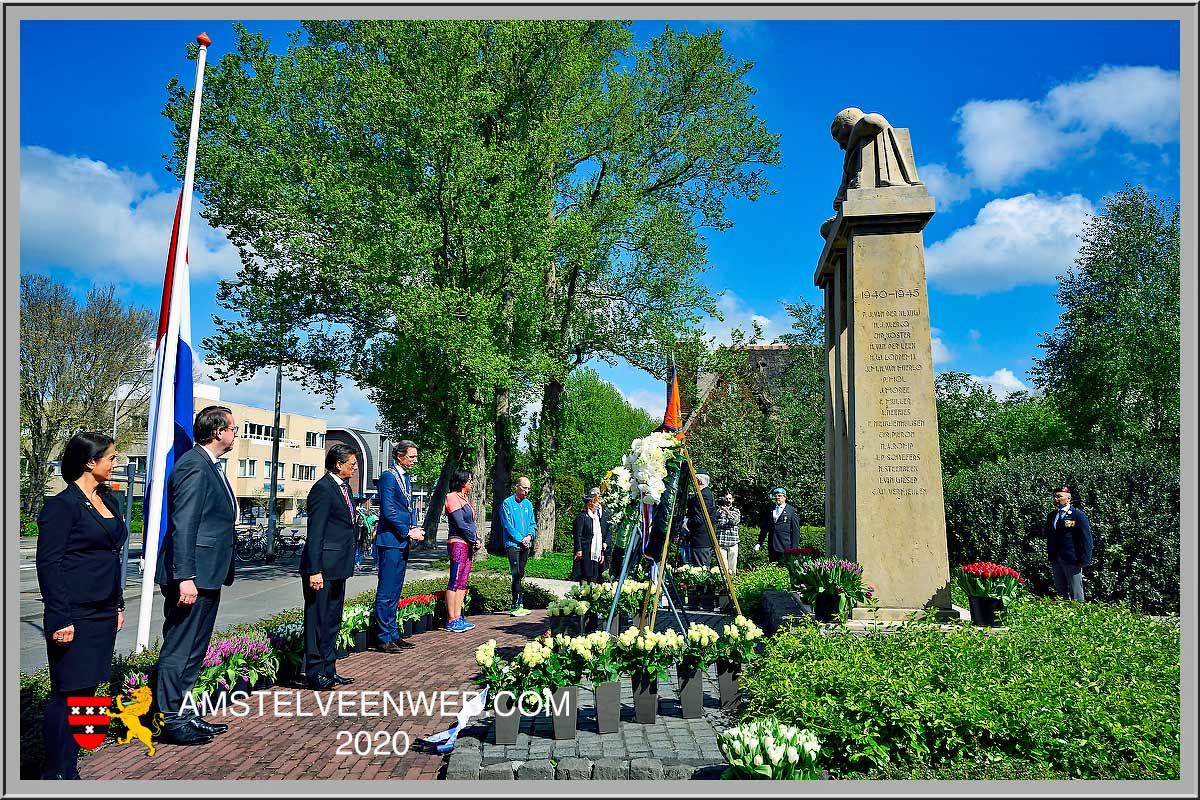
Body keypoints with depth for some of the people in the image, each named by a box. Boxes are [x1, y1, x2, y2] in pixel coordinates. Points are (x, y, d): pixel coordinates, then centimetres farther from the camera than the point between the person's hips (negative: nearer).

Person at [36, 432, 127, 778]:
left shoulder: (107, 501, 13)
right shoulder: (63, 505, -11)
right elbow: (48, 564, -13)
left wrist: (118, 605, 18)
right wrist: (60, 619, -17)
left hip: (103, 613, 8)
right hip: (74, 615, -7)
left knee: (86, 691, 11)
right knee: (67, 694, -1)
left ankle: (69, 769, 20)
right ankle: (55, 775, 11)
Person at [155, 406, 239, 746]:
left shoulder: (210, 466, 16)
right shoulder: (194, 466, -16)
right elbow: (183, 526, -22)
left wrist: (221, 572, 23)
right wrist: (185, 578, -25)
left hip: (206, 576, 11)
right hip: (193, 576, -11)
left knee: (193, 650, 17)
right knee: (179, 649, 0)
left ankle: (184, 714, 28)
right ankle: (171, 720, 9)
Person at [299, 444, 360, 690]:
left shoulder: (344, 487, 14)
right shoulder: (323, 489, -15)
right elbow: (315, 533, -19)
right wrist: (315, 571, -21)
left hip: (338, 567, 10)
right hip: (322, 567, -10)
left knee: (332, 621, 15)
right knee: (317, 621, 0)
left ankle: (329, 670, 24)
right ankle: (315, 674, 8)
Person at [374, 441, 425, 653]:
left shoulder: (406, 478, 17)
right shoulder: (388, 477, -11)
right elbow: (388, 512, -17)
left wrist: (415, 529, 7)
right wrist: (408, 532, -12)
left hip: (402, 542, 9)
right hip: (390, 542, -9)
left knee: (394, 593, 14)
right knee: (386, 593, -4)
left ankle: (394, 636, 20)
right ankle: (385, 639, 1)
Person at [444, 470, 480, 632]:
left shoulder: (465, 498, 20)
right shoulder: (452, 498, -8)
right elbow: (460, 523, -15)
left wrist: (477, 540, 7)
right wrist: (474, 540, -9)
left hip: (468, 545, 10)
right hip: (458, 543, -10)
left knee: (463, 582, 9)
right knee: (455, 582, -7)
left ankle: (458, 618, 12)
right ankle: (451, 621, -5)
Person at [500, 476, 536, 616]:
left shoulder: (528, 504, 13)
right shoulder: (507, 503, -4)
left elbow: (533, 523, 16)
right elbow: (507, 525, -9)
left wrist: (529, 535, -4)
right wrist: (520, 539, -12)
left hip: (525, 545, 6)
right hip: (512, 543, -6)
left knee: (520, 574, 8)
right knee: (517, 574, -12)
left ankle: (518, 605, 12)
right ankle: (517, 605, -12)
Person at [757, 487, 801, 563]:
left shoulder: (792, 511, 3)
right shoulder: (769, 510, 14)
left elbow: (796, 531, 0)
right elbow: (764, 528, 17)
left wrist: (794, 548, -6)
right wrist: (759, 543, 9)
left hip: (786, 548, -4)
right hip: (772, 548, 4)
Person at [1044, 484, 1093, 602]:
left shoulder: (1079, 515, -5)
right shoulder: (1051, 516, 13)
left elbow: (1086, 539, -7)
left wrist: (1084, 560, -12)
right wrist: (1050, 558, 13)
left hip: (1072, 561, -6)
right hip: (1055, 561, 6)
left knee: (1076, 595, 0)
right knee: (1060, 593, 12)